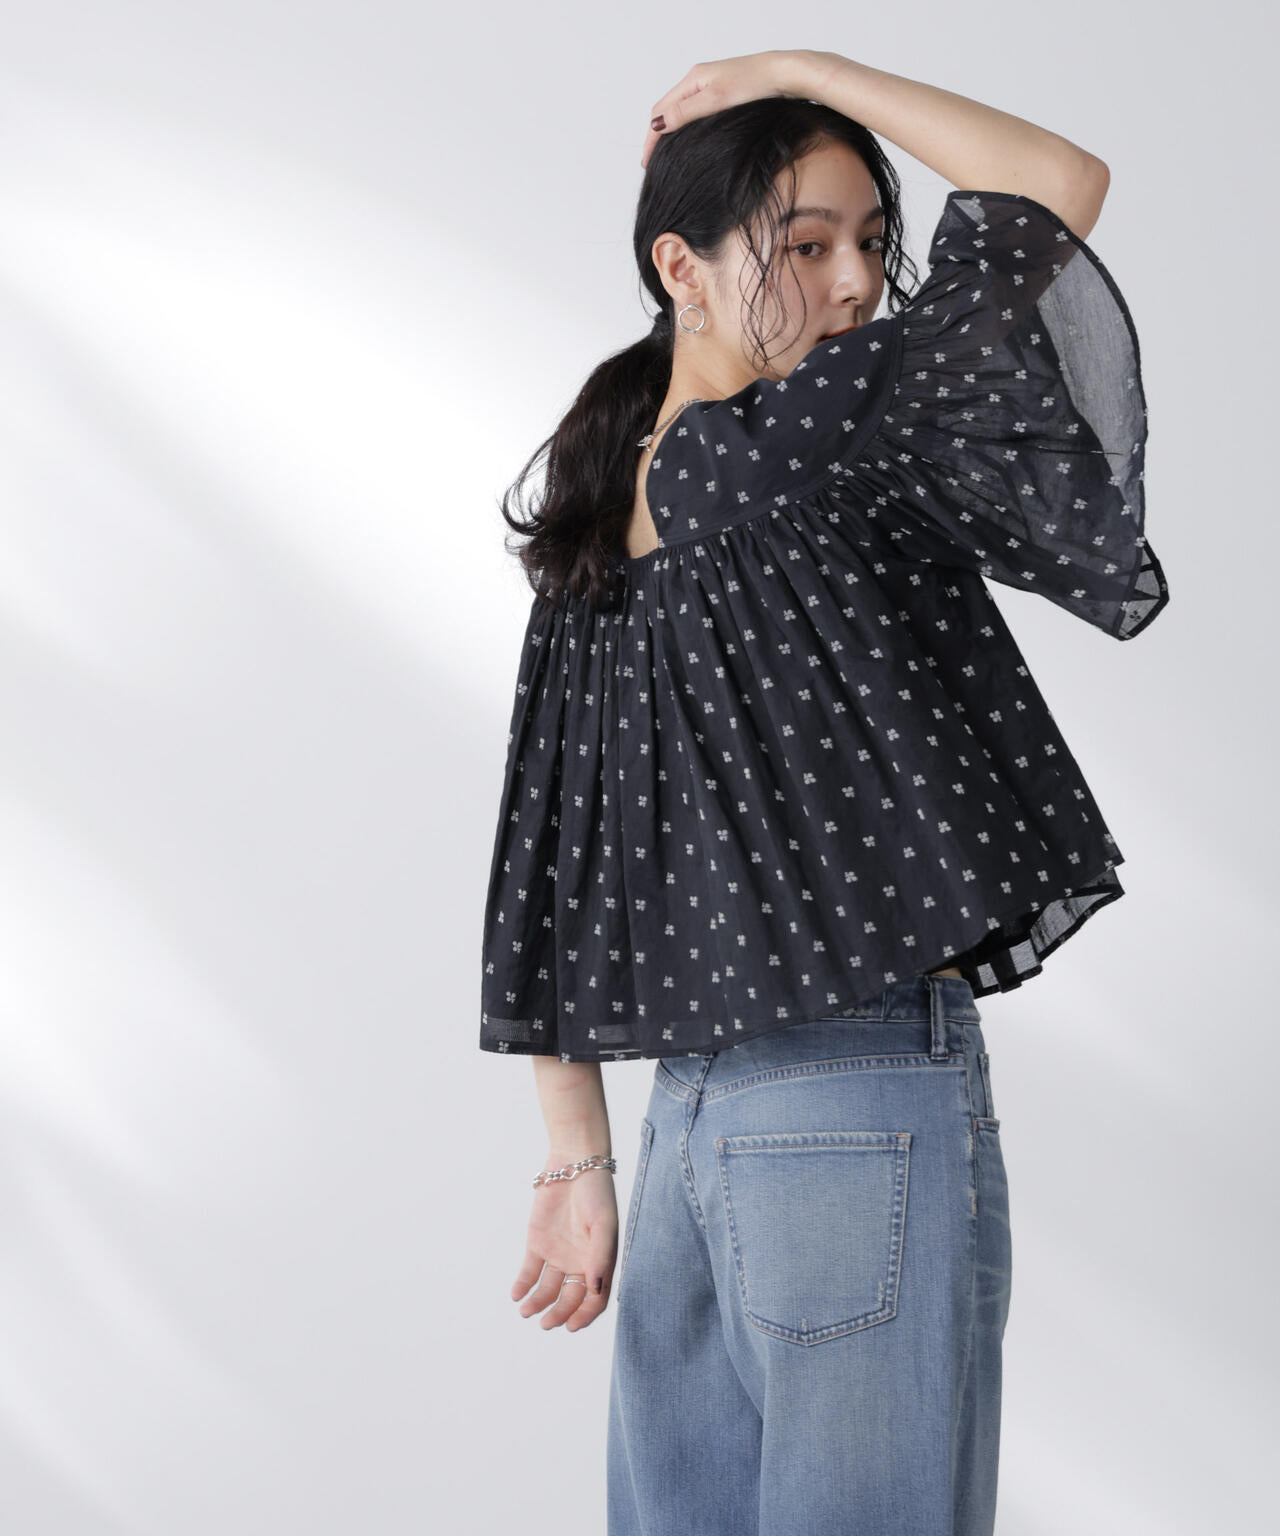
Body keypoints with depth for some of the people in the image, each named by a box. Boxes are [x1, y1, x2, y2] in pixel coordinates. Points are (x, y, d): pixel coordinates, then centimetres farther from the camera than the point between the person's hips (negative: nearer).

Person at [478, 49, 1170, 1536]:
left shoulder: (582, 551, 9)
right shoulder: (796, 447, -12)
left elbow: (545, 883, 11)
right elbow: (1064, 181, -9)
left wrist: (580, 1158, 16)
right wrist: (802, 72, 1)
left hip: (686, 1121, 7)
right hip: (866, 1109, -7)